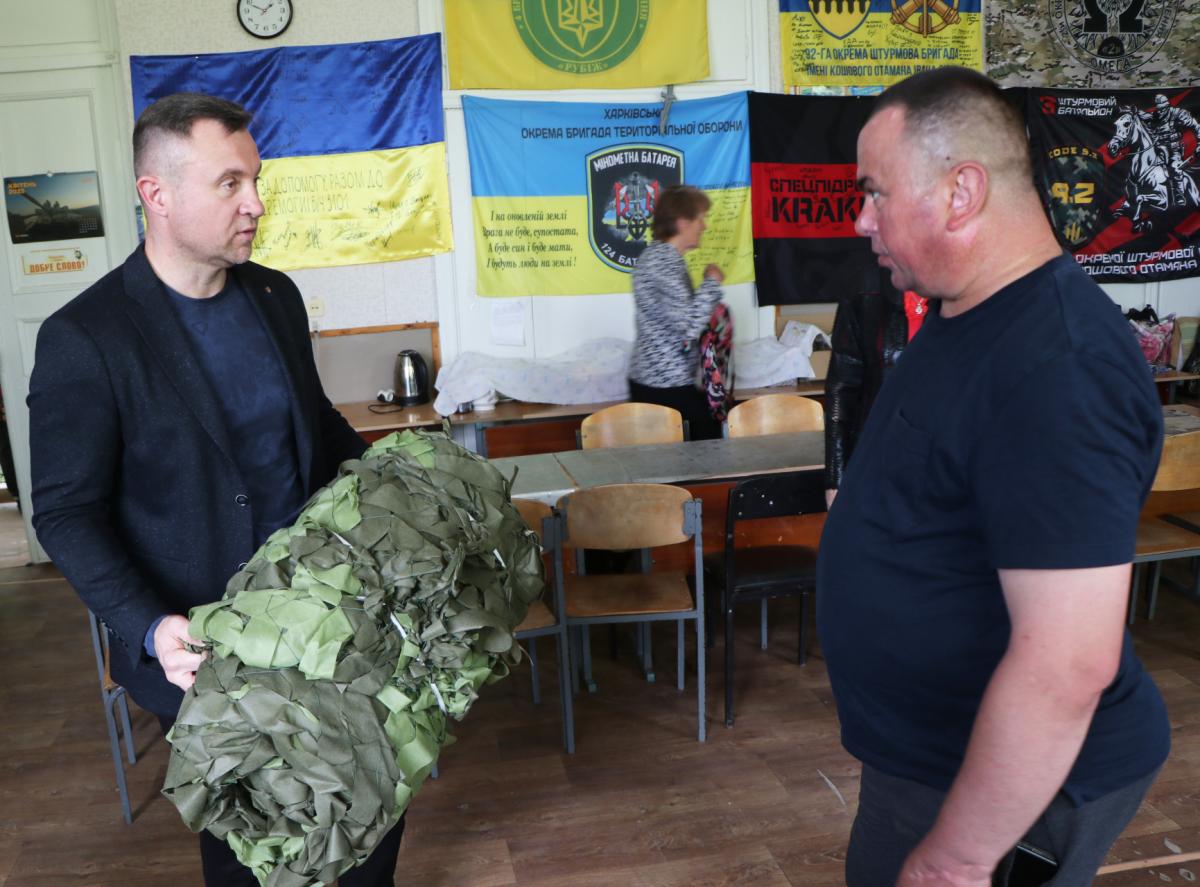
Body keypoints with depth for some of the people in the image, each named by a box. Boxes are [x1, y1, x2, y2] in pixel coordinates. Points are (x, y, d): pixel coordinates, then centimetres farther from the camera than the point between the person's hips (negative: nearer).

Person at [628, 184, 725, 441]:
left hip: (651, 381, 10)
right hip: (670, 387, -10)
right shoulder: (663, 261, -17)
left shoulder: (659, 255, 14)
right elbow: (690, 323, -25)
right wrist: (712, 282, -13)